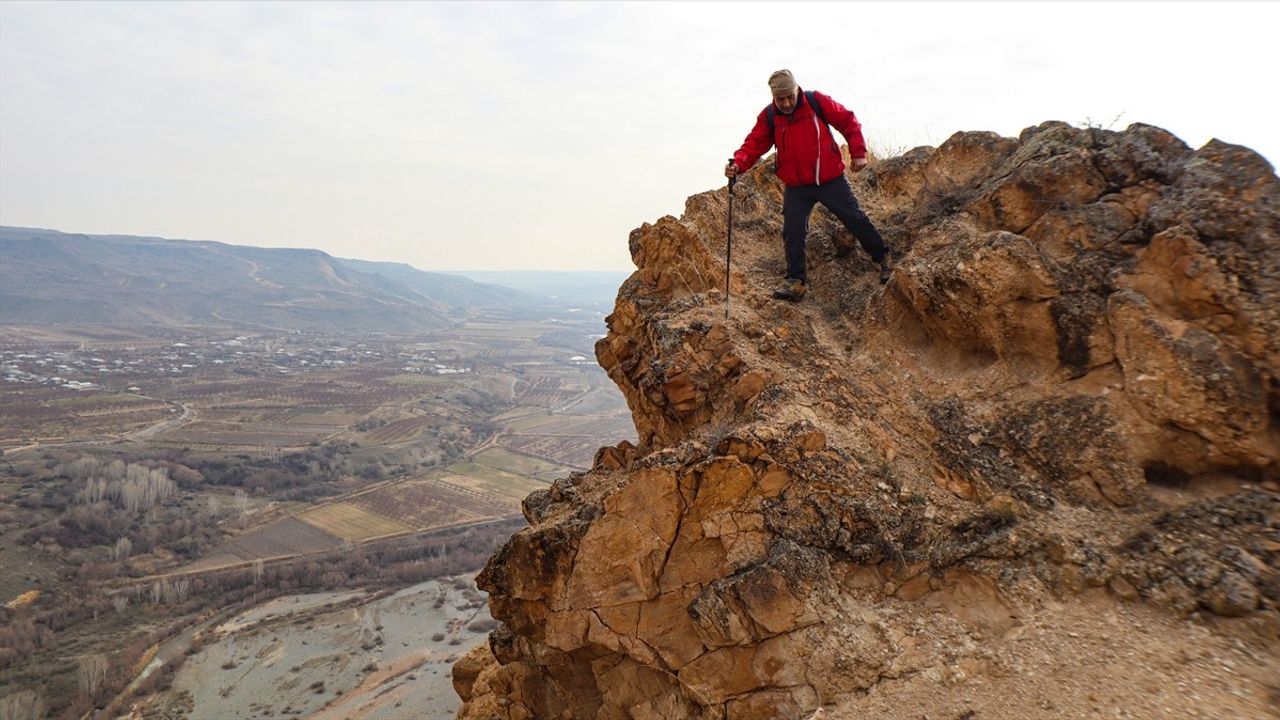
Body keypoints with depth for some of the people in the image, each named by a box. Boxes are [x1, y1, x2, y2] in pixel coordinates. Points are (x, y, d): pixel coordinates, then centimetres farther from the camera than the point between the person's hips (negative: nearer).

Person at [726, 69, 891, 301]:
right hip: (796, 188, 2)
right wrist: (738, 164, -29)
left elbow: (848, 121, -1)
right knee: (792, 232, -4)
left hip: (831, 179, -2)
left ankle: (883, 258, 27)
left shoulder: (817, 102, -8)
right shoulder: (768, 117, -3)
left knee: (855, 219, 7)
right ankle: (796, 281, 9)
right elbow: (754, 144, -9)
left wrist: (858, 152, -7)